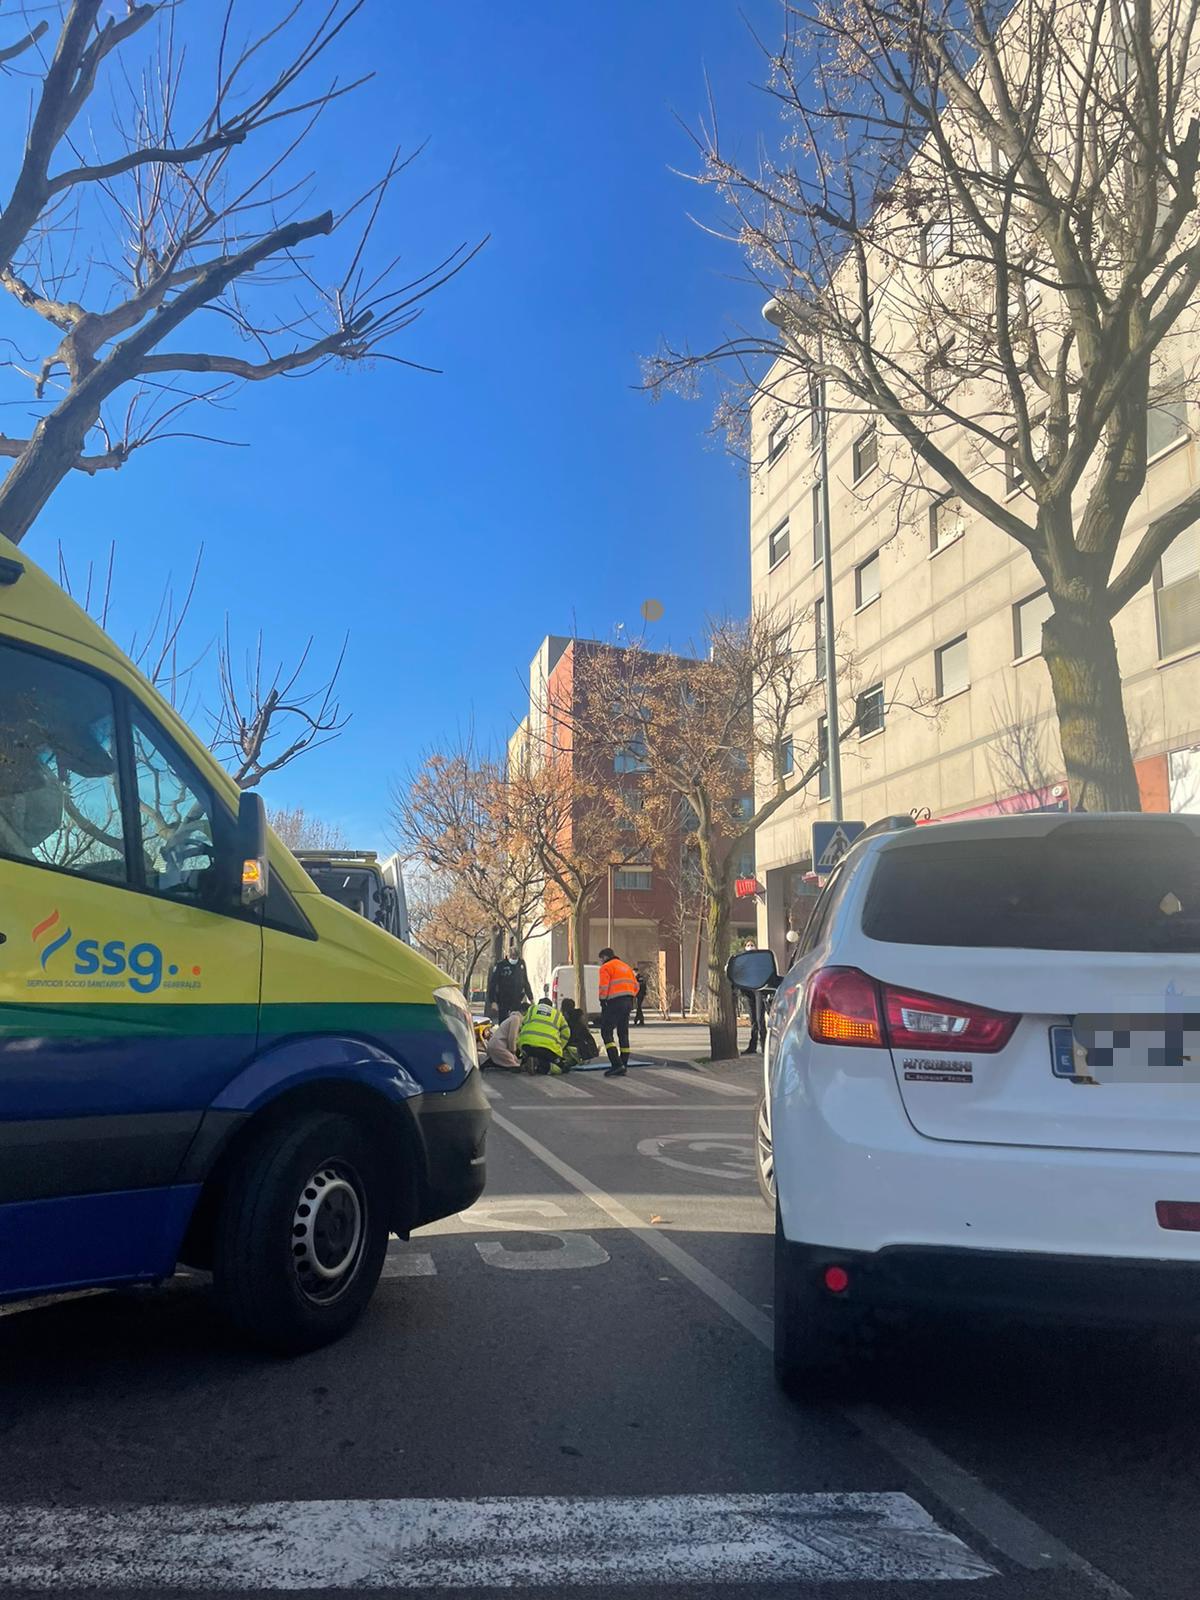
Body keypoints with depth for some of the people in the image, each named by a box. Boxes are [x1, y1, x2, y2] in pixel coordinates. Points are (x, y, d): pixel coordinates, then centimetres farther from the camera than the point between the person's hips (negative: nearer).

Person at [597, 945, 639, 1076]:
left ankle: (616, 1064, -16)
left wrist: (603, 1002, -5)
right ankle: (623, 1066, 13)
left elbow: (604, 987, -13)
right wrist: (630, 1000, 17)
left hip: (614, 1003, -8)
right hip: (627, 1002, 8)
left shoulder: (606, 967, -2)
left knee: (606, 1032, -5)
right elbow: (635, 986, 19)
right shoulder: (626, 967, 23)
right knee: (623, 1033, 13)